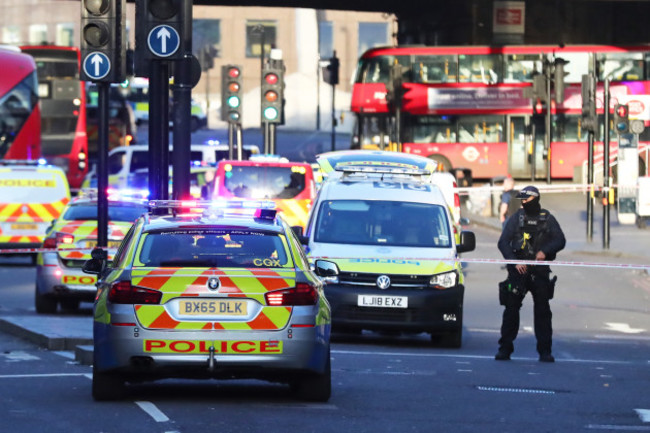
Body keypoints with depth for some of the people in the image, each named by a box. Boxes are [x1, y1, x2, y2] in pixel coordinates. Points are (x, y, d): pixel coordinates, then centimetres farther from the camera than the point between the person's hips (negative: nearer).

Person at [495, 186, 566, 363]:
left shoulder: (548, 219, 8)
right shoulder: (516, 218, 7)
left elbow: (560, 240, 3)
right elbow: (503, 242, 2)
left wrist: (545, 251, -16)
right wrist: (514, 261, -12)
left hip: (540, 271, 0)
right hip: (518, 270, 0)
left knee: (543, 311, -2)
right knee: (511, 309, -4)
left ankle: (545, 351, 3)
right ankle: (505, 349, 2)